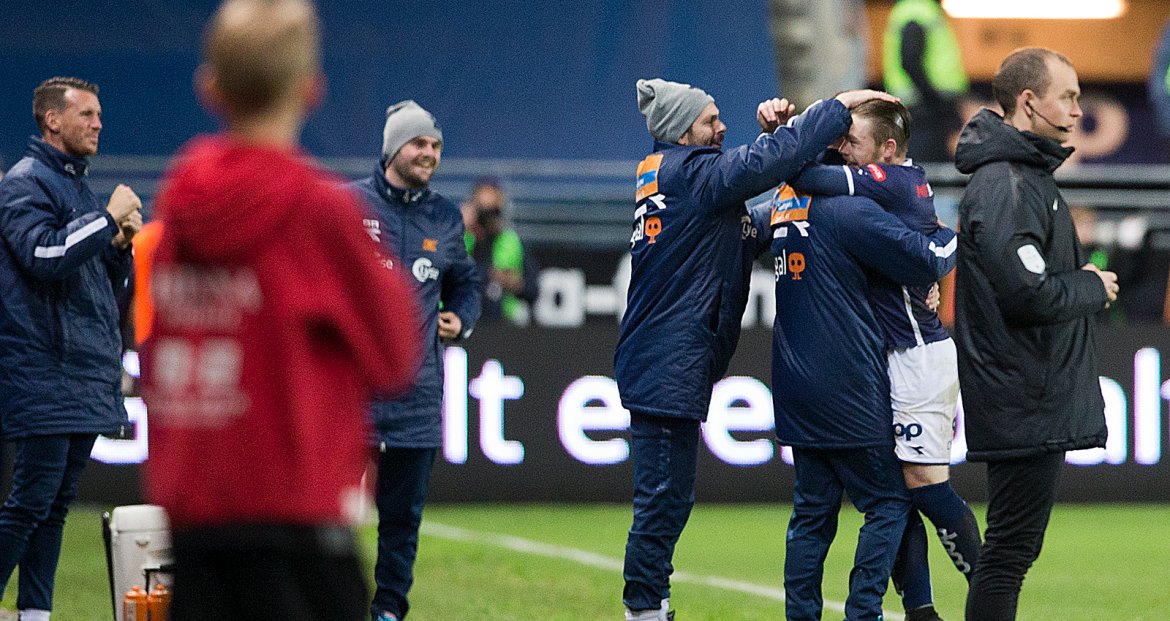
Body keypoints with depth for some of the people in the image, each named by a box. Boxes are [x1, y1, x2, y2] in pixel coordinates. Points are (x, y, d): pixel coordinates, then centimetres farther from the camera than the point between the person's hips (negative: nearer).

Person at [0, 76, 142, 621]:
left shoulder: (79, 186, 21)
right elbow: (45, 256, -23)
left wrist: (121, 243, 5)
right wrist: (109, 218, -15)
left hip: (88, 376, 9)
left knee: (55, 505, 8)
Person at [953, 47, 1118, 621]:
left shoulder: (1026, 176, 16)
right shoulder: (1004, 186, -17)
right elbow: (1028, 294, -24)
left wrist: (1081, 279, 4)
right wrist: (1094, 288, -8)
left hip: (1039, 402, 11)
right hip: (1026, 402, -11)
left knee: (1014, 547, 13)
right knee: (1010, 550, -8)